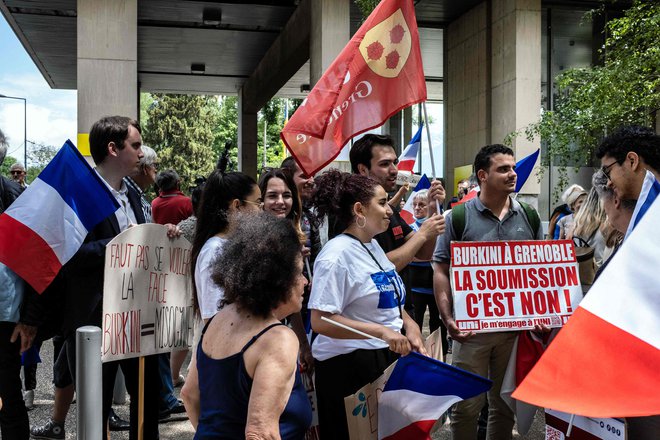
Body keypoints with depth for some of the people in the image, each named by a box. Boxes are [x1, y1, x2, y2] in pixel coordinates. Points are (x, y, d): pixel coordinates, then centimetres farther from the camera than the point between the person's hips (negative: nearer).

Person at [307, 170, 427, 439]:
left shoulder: (373, 245, 10)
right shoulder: (336, 255, -18)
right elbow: (320, 321, -24)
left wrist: (408, 324, 1)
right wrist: (382, 332, -28)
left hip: (388, 356, 9)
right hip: (349, 365, -9)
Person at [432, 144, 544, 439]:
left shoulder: (529, 216, 7)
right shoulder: (458, 217, -5)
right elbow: (441, 271, -4)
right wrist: (447, 319, -15)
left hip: (518, 327, 3)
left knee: (505, 402, 15)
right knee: (467, 406, 4)